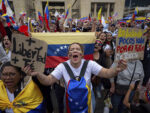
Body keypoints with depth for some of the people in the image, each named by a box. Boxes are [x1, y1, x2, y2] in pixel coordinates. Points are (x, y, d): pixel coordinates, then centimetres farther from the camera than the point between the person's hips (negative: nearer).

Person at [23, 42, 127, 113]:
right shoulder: (62, 66, -16)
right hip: (70, 98, 0)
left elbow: (106, 73, -24)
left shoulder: (89, 64, -18)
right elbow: (48, 81, -19)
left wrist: (117, 70, -46)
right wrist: (37, 74, -39)